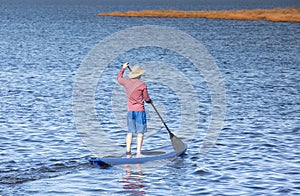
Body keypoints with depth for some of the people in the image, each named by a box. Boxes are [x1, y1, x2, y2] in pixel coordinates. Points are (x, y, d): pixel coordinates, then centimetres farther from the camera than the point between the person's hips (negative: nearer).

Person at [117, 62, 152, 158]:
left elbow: (119, 78, 25)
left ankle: (128, 152, 8)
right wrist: (149, 100, 21)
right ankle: (138, 153, -5)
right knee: (140, 132, -1)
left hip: (130, 111, 5)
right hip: (140, 111, -5)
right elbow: (146, 98, -3)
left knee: (130, 132, 10)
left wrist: (123, 68, 36)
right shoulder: (142, 85, -13)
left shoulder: (126, 82, 2)